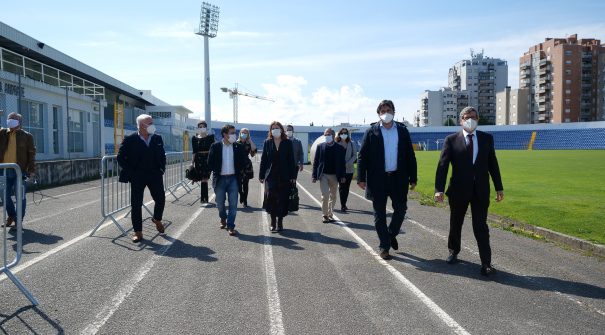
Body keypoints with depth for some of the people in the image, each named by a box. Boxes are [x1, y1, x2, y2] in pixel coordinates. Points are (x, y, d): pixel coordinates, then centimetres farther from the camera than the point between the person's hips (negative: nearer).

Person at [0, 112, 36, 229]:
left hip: (19, 170, -3)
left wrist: (31, 170, -7)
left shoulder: (27, 136, 3)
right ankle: (11, 216, 30)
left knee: (20, 197, 0)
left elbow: (31, 154, 1)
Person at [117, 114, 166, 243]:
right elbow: (120, 157, -4)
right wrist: (131, 172, -8)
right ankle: (138, 232, 12)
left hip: (155, 175, 3)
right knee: (136, 204, 1)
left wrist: (161, 169, 4)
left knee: (160, 199, 3)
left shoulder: (157, 139, 5)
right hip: (137, 177, -3)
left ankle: (157, 219, 34)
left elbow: (162, 155, 15)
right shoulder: (129, 140, -7)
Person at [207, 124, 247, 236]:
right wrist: (216, 171, -2)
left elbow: (243, 161, 6)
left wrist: (238, 172, -1)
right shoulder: (215, 146, -3)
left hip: (233, 178, 0)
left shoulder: (238, 147, 0)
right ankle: (223, 218, 39)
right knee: (220, 203, 11)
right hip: (220, 179, 0)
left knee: (233, 204, -3)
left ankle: (230, 226, 4)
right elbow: (210, 162, -1)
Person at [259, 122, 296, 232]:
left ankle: (280, 222, 16)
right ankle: (273, 222, 11)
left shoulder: (287, 143, 3)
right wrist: (261, 175, 2)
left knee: (282, 200, 3)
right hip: (271, 176, 0)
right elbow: (263, 159, 6)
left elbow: (291, 160, 2)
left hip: (284, 176, 0)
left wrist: (292, 176, -2)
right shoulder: (267, 142, 6)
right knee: (271, 199, -3)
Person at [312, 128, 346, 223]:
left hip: (334, 176, 2)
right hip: (323, 175, -1)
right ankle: (324, 215, 2)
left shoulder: (339, 148, 2)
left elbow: (342, 163, 3)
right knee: (325, 195, -10)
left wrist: (342, 176, -2)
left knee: (333, 196, 9)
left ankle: (330, 214, 22)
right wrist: (314, 175, -3)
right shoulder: (320, 146, 2)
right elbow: (315, 161, 2)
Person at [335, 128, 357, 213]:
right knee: (342, 187, -5)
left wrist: (348, 164, -12)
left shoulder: (351, 144, 4)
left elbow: (355, 155, 2)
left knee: (347, 187, 10)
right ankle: (342, 205, -5)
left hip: (349, 169, 3)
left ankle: (344, 204, 21)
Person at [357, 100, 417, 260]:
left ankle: (391, 234, 32)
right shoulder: (372, 132, 0)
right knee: (380, 214, 5)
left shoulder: (402, 131, 6)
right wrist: (361, 178, -9)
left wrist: (413, 178, 2)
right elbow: (362, 156, -2)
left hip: (398, 178, 2)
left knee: (401, 209, 5)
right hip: (378, 179, -2)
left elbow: (410, 155, 6)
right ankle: (384, 246, 17)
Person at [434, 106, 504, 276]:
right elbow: (442, 165, -9)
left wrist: (499, 187, 7)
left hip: (481, 190, 1)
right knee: (456, 224, 15)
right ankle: (453, 251, 38)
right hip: (459, 190, 0)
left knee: (481, 227, 0)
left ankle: (486, 263, 4)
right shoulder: (451, 140, -3)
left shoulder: (487, 138, 5)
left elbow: (493, 164, 8)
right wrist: (439, 189, -18)